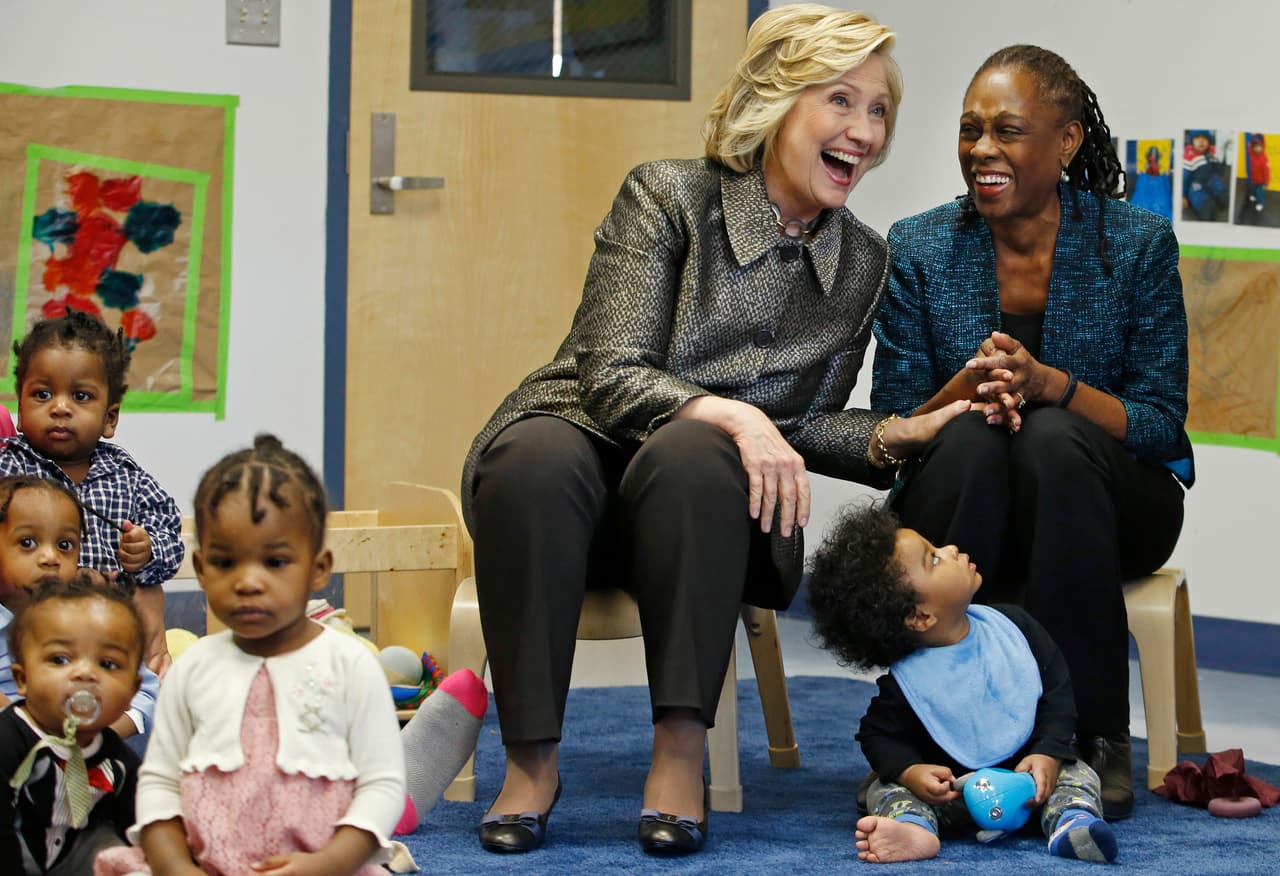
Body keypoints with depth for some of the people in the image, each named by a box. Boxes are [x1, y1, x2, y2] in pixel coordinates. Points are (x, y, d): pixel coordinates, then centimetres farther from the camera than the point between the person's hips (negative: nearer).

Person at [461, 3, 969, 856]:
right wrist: (733, 415, -29)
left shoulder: (864, 262, 8)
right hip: (584, 442, -2)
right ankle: (533, 759, -28)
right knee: (534, 460, -39)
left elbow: (803, 424, 12)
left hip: (703, 497, 2)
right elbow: (613, 378, -12)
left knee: (691, 457, -36)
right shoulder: (668, 196, -5)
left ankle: (682, 753, -34)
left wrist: (904, 432, -6)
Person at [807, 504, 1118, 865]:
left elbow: (1057, 691, -1)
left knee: (1077, 775, -17)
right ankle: (913, 827, -51)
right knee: (887, 789, -22)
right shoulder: (907, 680, -17)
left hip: (1027, 771, 2)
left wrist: (1048, 753, -14)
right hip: (950, 787, -2)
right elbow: (880, 735, -6)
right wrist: (910, 772, -27)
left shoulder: (1012, 625, -8)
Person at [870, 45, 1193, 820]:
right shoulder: (919, 249, 0)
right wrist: (962, 392, -24)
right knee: (970, 438, -33)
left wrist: (1048, 383, -26)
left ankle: (1096, 736, -29)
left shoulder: (1138, 244, -4)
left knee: (1052, 438, -34)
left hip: (1108, 506, -1)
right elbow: (890, 433, -1)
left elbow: (1162, 425, -8)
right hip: (965, 515, 1)